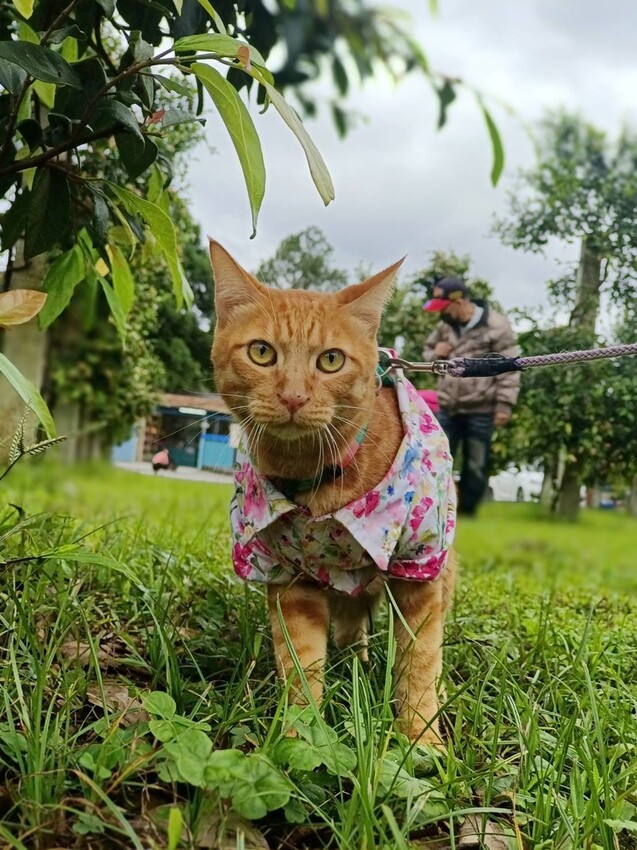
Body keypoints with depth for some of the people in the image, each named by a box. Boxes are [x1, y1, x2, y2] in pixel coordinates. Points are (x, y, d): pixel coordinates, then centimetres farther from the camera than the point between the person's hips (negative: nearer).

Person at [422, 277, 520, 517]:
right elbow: (427, 351, 25)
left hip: (480, 411, -5)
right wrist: (435, 354, 0)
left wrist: (504, 404, -14)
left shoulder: (495, 326, -10)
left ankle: (466, 512, 20)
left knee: (476, 466, 7)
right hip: (447, 409, 5)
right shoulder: (445, 326, 10)